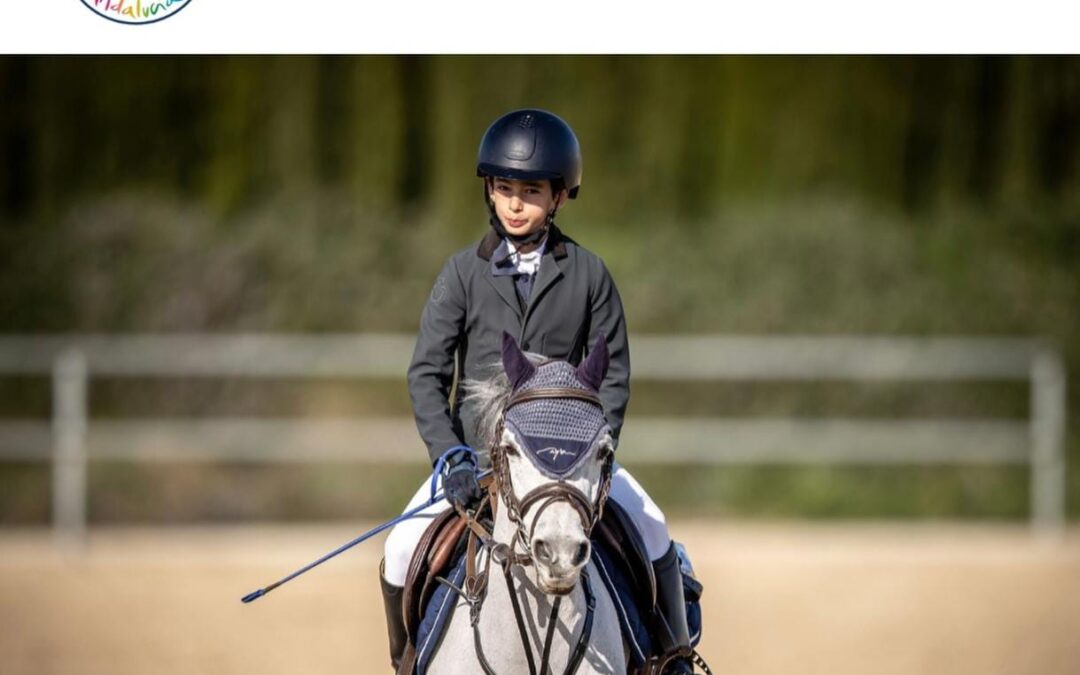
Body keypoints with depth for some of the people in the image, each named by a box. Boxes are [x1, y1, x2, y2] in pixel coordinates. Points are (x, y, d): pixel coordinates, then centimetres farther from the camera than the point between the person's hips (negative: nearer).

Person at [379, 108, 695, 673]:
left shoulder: (587, 273, 0)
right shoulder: (464, 272, -2)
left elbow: (613, 373, 2)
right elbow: (427, 372, -5)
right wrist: (451, 457, -18)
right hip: (479, 442, 0)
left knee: (651, 531, -16)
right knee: (404, 548, -17)